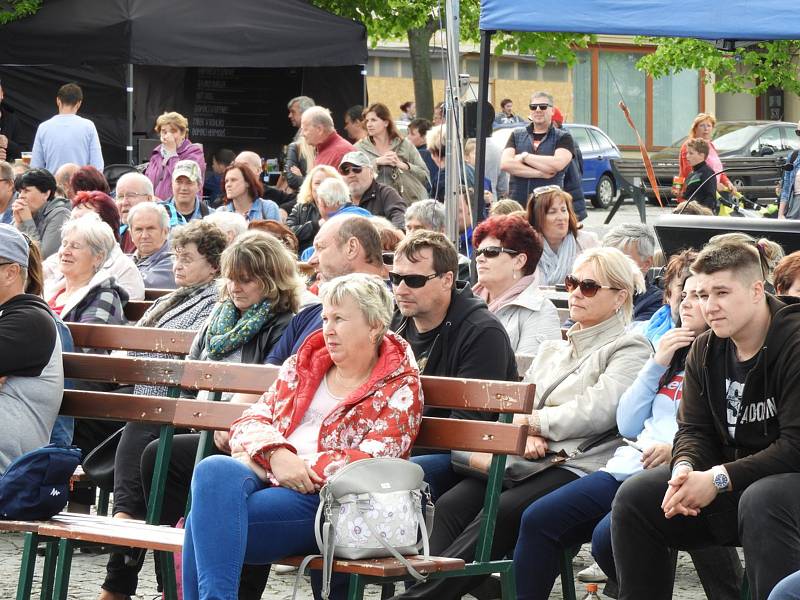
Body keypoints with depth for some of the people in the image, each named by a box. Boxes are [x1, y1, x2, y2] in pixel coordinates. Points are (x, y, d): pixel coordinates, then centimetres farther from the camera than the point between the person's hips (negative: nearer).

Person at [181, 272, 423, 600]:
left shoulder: (400, 389, 7)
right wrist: (276, 453, -7)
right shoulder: (302, 365, 24)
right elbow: (249, 422, 15)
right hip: (265, 477, 5)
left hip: (325, 499, -5)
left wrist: (300, 466, -12)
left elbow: (373, 463, -6)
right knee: (214, 470, -32)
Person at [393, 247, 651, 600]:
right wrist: (526, 433, -6)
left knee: (503, 512, -32)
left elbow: (597, 412, -10)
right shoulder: (551, 349, 29)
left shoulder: (630, 350, 6)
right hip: (528, 461, 7)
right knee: (451, 504, -23)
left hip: (577, 465, -7)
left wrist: (530, 421, -3)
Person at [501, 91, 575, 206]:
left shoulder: (563, 138, 7)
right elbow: (505, 164, -1)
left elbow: (558, 164, -12)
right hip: (517, 203, 2)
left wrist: (524, 156, -3)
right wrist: (541, 174, -9)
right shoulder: (516, 135, 15)